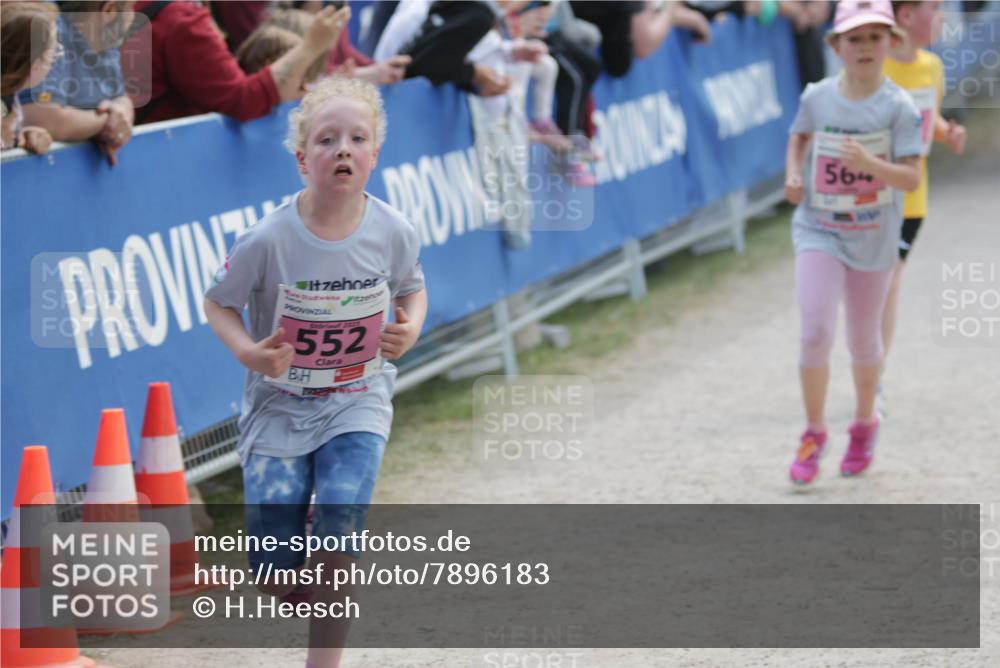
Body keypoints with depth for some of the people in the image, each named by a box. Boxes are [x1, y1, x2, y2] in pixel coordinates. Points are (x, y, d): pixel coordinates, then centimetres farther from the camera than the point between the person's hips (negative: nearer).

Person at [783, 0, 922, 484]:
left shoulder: (898, 107, -12)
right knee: (815, 332, -13)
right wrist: (793, 174, 0)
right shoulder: (816, 97, -5)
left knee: (863, 339, 14)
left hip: (873, 238, -1)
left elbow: (912, 178, -17)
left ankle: (865, 423, 39)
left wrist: (868, 164, -34)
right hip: (818, 231, 1)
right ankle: (814, 433, 3)